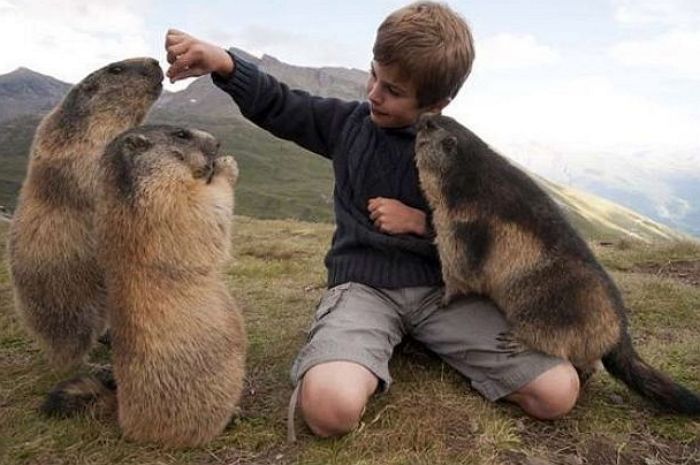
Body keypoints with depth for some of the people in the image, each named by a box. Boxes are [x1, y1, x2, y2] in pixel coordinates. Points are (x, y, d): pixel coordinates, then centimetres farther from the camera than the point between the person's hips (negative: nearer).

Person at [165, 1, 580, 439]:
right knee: (331, 407, -34)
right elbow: (278, 105, 11)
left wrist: (420, 223, -10)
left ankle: (425, 339, 6)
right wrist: (224, 63, -6)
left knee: (559, 391, -13)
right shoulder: (350, 122, 4)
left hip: (443, 288, 2)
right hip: (363, 284, -1)